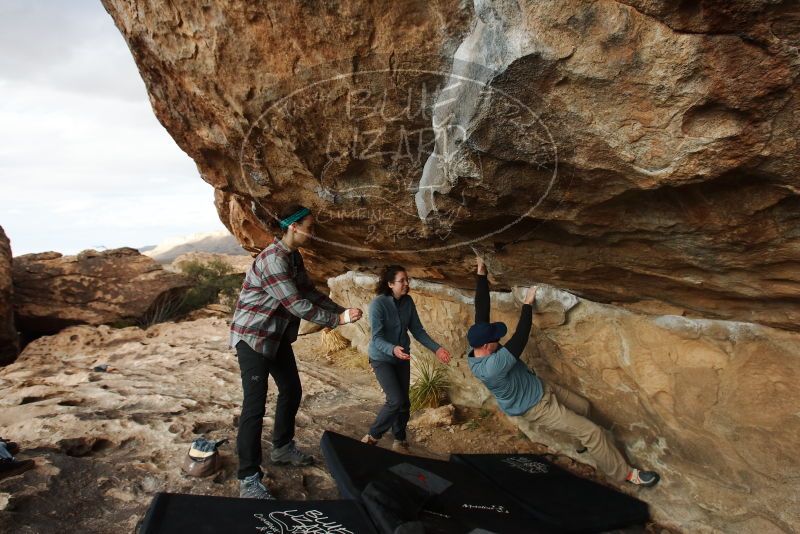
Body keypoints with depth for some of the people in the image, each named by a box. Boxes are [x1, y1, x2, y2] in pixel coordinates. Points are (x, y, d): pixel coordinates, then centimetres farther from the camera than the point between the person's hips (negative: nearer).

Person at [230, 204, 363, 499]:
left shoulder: (294, 257, 4)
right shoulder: (273, 259, -26)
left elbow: (309, 292, 10)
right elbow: (297, 305, -27)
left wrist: (342, 310, 0)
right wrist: (337, 320, -21)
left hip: (277, 336, 10)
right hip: (253, 336, -10)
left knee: (292, 391, 17)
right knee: (255, 405, -7)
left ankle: (283, 448, 37)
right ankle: (248, 479, 3)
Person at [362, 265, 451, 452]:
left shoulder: (408, 301, -7)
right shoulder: (378, 304, -23)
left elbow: (417, 330, 0)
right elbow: (377, 338, -27)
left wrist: (436, 348, -9)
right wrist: (393, 350, -45)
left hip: (402, 357, 5)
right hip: (382, 358, -5)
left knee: (404, 402, 9)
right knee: (396, 400, -15)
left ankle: (400, 441, 30)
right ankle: (372, 436, 8)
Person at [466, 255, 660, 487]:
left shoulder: (477, 347, -14)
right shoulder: (490, 367, -38)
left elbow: (482, 309, -13)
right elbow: (519, 340, -37)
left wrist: (481, 273, -15)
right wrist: (528, 304, -30)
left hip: (539, 387, 9)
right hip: (536, 406, -9)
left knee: (582, 406, 25)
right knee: (593, 432, -4)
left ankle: (582, 442, 52)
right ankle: (624, 473, 17)